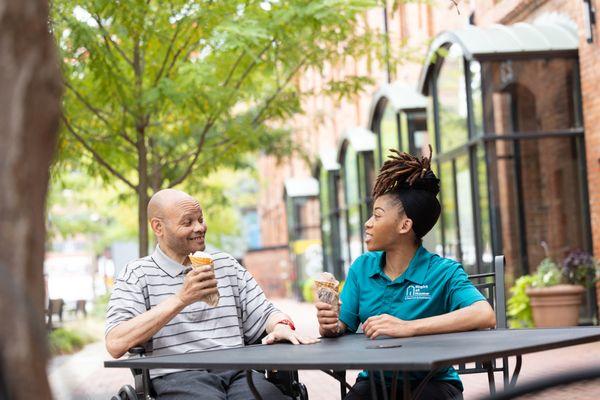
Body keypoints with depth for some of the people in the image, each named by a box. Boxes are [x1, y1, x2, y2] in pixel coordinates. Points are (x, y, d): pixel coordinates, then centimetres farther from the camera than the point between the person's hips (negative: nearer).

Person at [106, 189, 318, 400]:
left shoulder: (226, 264, 23)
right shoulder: (137, 274, 7)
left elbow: (264, 314, 22)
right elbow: (115, 345, -7)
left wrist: (281, 326, -5)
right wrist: (181, 299, -13)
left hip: (238, 373, 4)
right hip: (178, 375, -4)